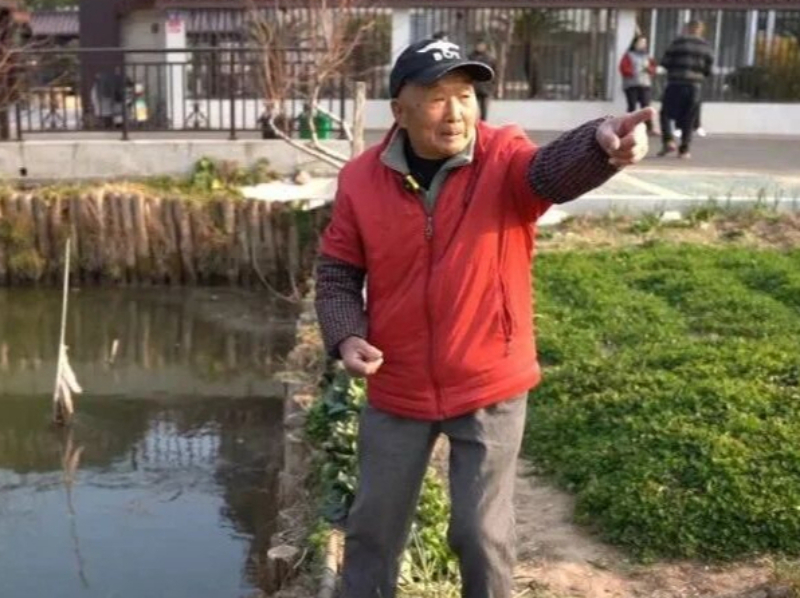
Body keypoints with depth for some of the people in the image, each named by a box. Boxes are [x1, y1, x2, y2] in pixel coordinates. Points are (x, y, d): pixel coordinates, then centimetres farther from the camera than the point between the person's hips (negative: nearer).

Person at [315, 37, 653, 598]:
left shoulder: (505, 158, -13)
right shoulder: (362, 179, -7)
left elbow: (554, 171, -36)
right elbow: (337, 271, 2)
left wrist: (601, 143, -58)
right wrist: (346, 336, -16)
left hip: (489, 389, -2)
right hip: (396, 390, 2)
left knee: (482, 531, 9)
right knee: (373, 524, 17)